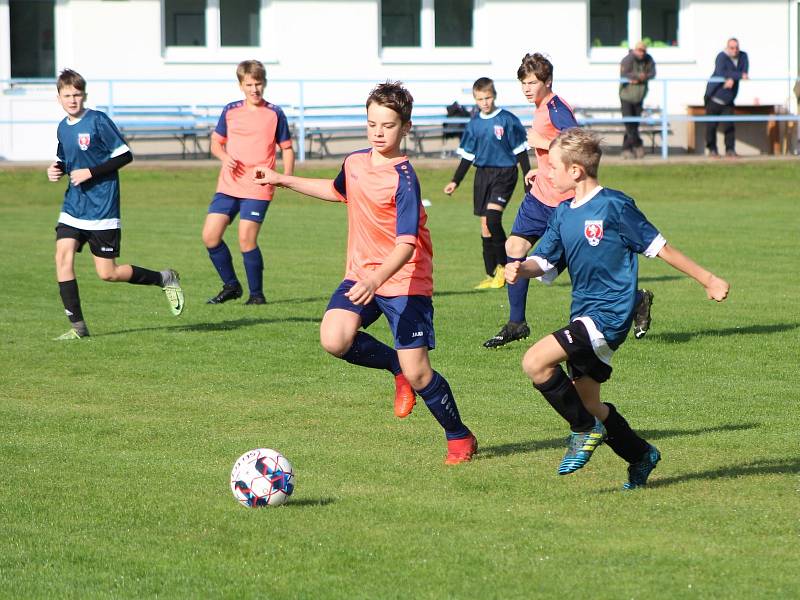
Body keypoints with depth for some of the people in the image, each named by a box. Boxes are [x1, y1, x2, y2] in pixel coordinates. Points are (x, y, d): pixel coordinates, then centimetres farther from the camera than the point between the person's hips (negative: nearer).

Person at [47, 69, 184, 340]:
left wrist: (90, 172, -18)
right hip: (73, 207, 6)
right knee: (62, 256, -12)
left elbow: (125, 155, -12)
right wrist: (56, 170, 3)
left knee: (107, 273, -3)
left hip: (102, 208, -6)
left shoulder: (98, 121, -12)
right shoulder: (63, 127, 9)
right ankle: (77, 326, -6)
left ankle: (165, 279, 19)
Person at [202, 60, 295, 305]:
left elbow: (287, 148, 5)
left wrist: (287, 177, -12)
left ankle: (257, 294, 4)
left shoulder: (274, 114, 0)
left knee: (246, 239, -11)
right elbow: (216, 142, 18)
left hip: (258, 189, -4)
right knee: (210, 236, -2)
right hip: (228, 186, 4)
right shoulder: (231, 111, 9)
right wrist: (224, 156, -5)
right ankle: (231, 285, 16)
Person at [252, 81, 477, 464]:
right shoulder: (355, 163, 5)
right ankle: (397, 368, 8)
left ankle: (460, 438, 17)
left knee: (417, 374, -8)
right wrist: (284, 181, 30)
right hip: (361, 273, 6)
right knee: (334, 340, -21)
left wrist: (377, 279, -43)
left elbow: (406, 243, -27)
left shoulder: (403, 178, -19)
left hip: (404, 279, -6)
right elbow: (339, 191, 30)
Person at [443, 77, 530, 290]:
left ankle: (503, 265, -8)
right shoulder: (474, 124, 8)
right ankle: (492, 276, 10)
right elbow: (467, 156, 15)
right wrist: (455, 181, 8)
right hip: (483, 174, 6)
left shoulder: (508, 120, -6)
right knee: (485, 226, 4)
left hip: (505, 172, -5)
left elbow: (520, 152, -3)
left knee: (492, 216, -23)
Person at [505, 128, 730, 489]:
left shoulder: (614, 206, -10)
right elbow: (544, 262, 9)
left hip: (610, 314, -8)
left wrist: (708, 280, -1)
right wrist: (521, 268, -14)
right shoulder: (563, 215, 11)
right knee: (587, 401, 12)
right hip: (584, 316, 8)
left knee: (535, 362, -22)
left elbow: (658, 247, -6)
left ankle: (585, 430, -7)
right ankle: (641, 455, 32)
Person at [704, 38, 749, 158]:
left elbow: (745, 72, -8)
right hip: (715, 97, -4)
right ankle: (712, 149, 8)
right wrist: (739, 75, -29)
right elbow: (721, 73, -30)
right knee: (711, 125, -1)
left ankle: (730, 149, 4)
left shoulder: (743, 56, 4)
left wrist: (733, 79, -25)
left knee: (729, 125, -2)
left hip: (728, 99, 4)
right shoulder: (722, 57, -14)